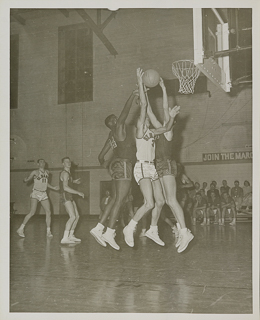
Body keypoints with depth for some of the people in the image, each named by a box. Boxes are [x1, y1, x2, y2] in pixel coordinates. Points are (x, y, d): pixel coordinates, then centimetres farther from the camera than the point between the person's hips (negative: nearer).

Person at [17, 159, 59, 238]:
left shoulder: (47, 172, 14)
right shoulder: (35, 172, -2)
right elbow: (26, 180, -4)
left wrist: (53, 188, 17)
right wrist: (25, 179, -25)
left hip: (44, 194, 5)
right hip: (35, 193, -5)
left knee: (48, 212, -3)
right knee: (32, 212, -14)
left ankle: (48, 231, 6)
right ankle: (21, 229, -4)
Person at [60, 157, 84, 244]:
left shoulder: (68, 173, 18)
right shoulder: (65, 173, -13)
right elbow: (65, 187, -25)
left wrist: (74, 181, 42)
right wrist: (78, 192, -23)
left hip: (70, 197, 10)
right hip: (65, 196, -10)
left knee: (77, 216, 11)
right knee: (73, 216, -22)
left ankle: (71, 235, 18)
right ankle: (65, 238, -25)